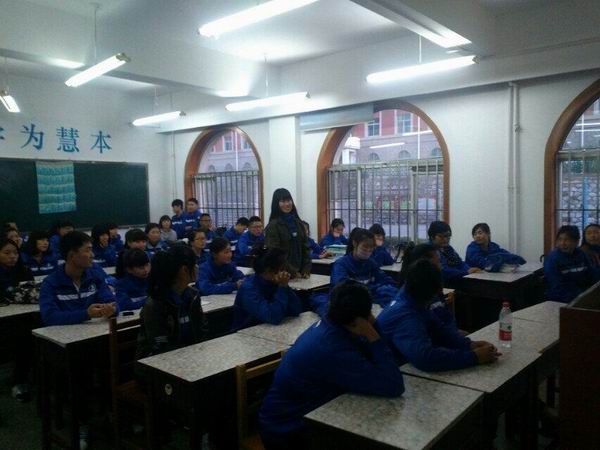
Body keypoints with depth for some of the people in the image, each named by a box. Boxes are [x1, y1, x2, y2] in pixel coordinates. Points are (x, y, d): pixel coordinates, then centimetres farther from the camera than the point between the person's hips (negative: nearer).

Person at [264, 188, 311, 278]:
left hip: (300, 271, 5)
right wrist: (291, 272, -16)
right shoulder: (273, 225, -8)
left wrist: (306, 269, -2)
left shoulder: (298, 222, 10)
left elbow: (305, 247, 10)